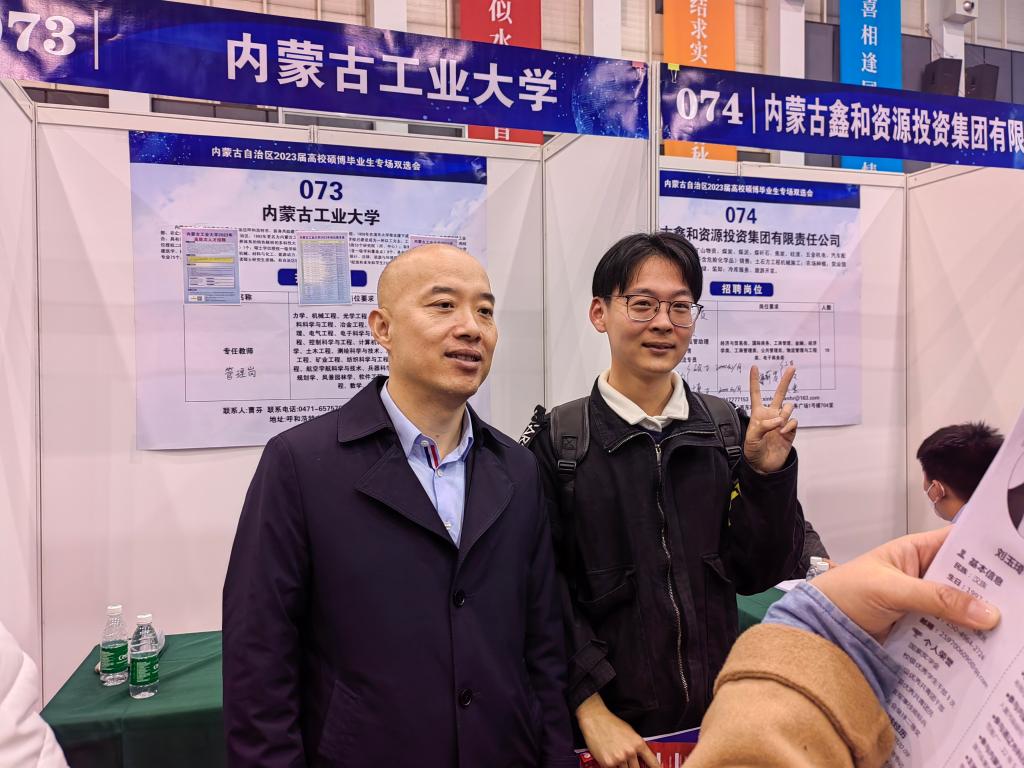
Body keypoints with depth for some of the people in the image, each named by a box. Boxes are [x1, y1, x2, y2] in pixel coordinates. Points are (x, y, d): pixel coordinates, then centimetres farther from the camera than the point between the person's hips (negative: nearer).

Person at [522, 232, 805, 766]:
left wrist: (766, 474, -14)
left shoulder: (728, 429, -2)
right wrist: (589, 708, -15)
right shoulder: (556, 440, -10)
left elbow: (758, 575, -2)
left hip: (721, 708, 3)